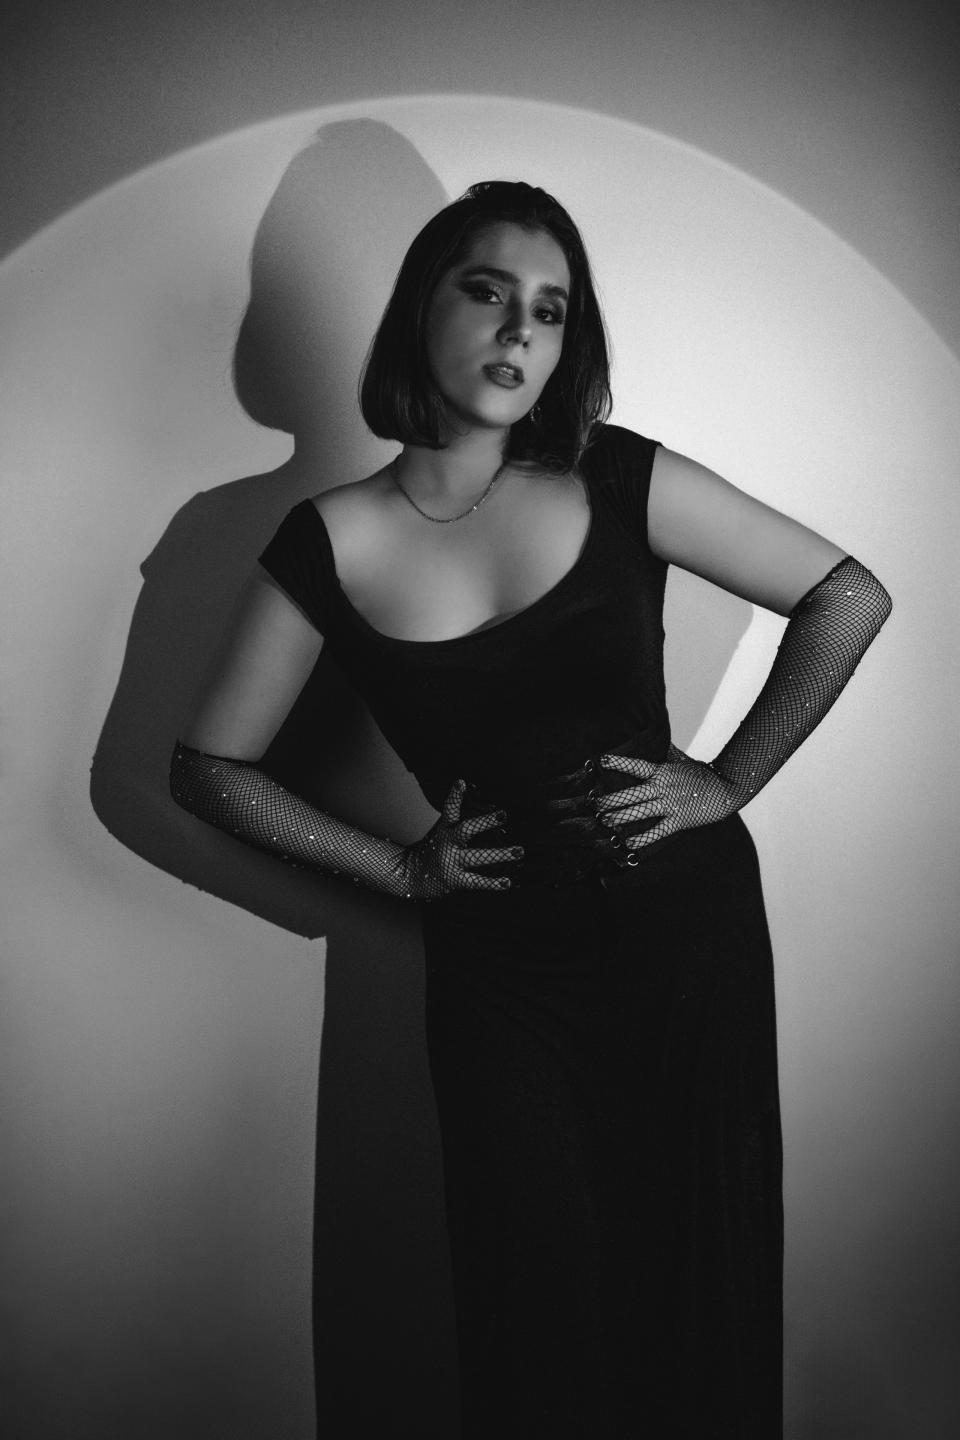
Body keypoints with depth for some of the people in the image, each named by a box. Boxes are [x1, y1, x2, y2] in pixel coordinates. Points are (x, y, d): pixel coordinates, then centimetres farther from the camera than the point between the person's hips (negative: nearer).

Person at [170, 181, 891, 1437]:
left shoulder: (621, 484, -5)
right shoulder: (331, 545, -5)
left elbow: (850, 599, 2)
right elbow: (208, 768, 2)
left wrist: (728, 782, -2)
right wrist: (401, 869, -1)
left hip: (688, 923, 1)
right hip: (499, 958, 0)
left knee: (705, 1282, 13)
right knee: (540, 1318, 7)